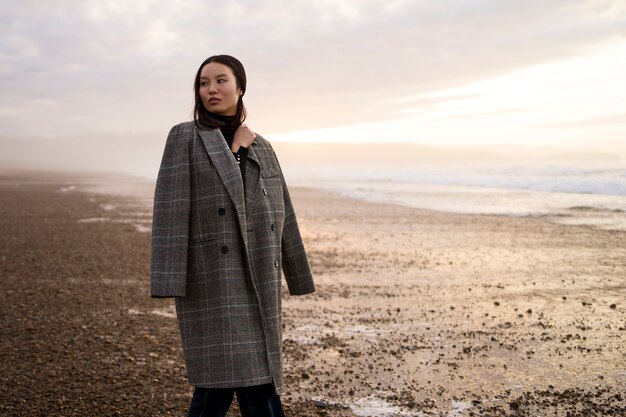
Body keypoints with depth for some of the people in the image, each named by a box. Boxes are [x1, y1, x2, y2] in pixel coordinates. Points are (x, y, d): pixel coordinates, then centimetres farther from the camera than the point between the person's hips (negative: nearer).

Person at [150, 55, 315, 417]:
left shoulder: (261, 147, 14)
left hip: (255, 275, 5)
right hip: (212, 271, -5)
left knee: (220, 373, 4)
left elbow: (281, 214, 16)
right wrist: (170, 279, -17)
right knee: (235, 369, -9)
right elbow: (171, 208, -9)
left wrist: (296, 275, 16)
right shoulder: (185, 137, -1)